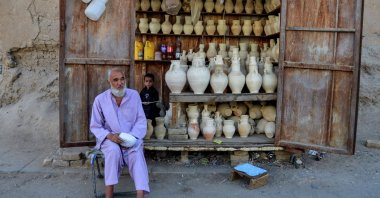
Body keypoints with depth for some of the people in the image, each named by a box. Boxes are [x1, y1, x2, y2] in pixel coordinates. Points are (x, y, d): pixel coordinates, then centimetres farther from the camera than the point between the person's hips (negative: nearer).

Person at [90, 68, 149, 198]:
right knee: (114, 150, -34)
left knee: (136, 153, -31)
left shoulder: (134, 95, -1)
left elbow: (141, 121, 0)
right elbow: (95, 126, 1)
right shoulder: (100, 99, -4)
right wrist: (109, 136, -19)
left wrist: (131, 137, -17)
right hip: (110, 138, 0)